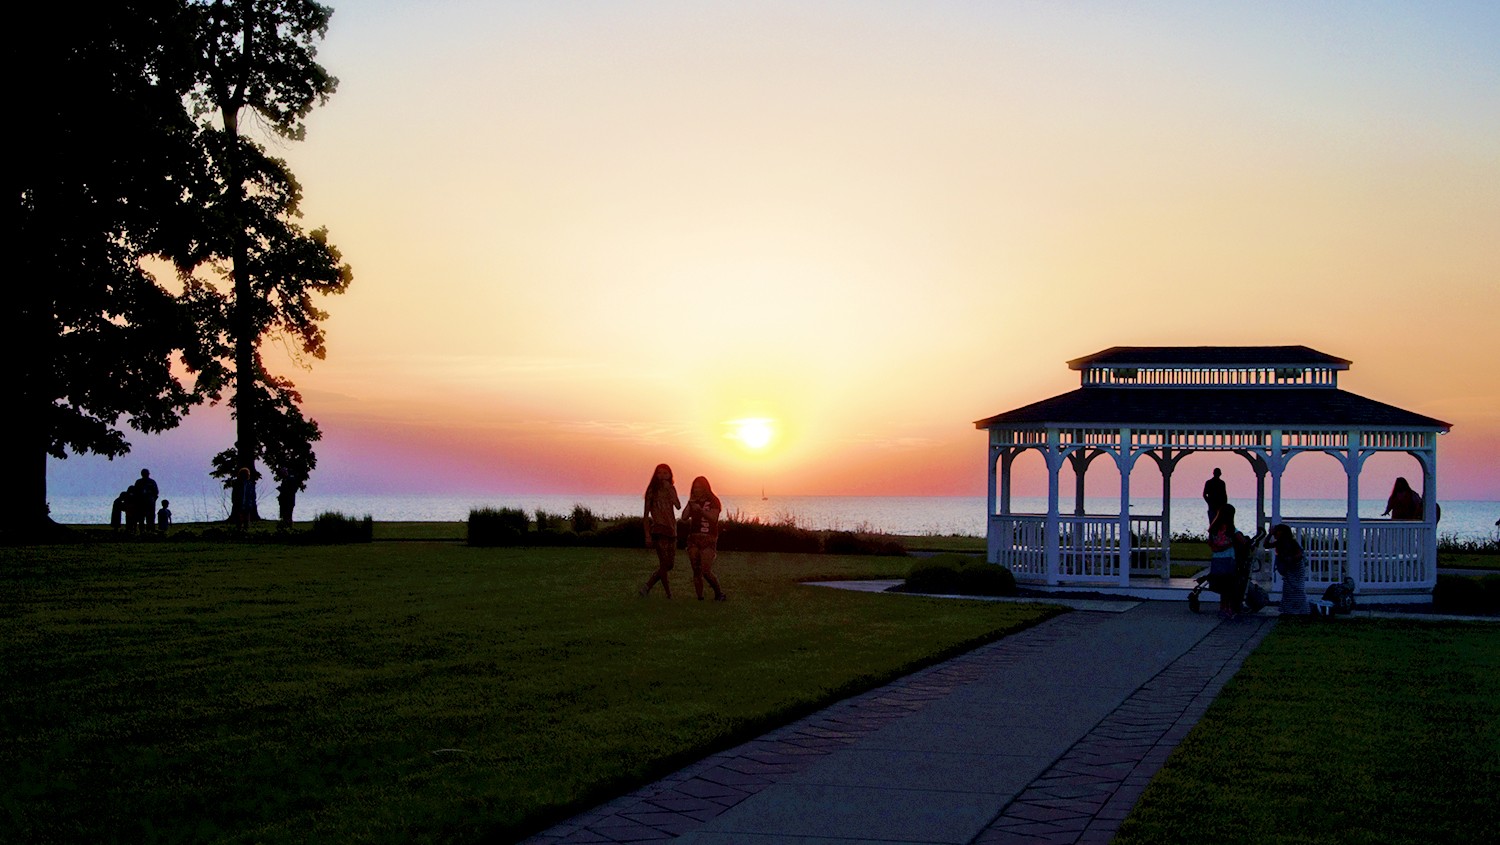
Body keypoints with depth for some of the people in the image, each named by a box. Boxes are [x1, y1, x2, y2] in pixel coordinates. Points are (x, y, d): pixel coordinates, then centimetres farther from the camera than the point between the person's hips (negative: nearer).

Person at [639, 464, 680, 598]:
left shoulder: (671, 489, 11)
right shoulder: (652, 490, -2)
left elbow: (678, 506, -6)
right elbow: (646, 514, -3)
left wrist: (669, 489, -12)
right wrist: (647, 535, -10)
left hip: (671, 529, 6)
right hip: (659, 530, -6)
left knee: (670, 564, 7)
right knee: (664, 564, -8)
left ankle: (647, 587, 15)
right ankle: (669, 594, -2)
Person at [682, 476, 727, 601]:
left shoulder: (713, 501, 1)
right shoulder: (693, 502, 15)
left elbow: (713, 517, -14)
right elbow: (684, 518, 4)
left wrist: (700, 509, -24)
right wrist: (689, 504, -6)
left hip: (708, 539, -5)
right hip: (693, 538, 5)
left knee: (706, 571, -14)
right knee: (696, 571, 1)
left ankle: (719, 594, 3)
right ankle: (700, 598, 5)